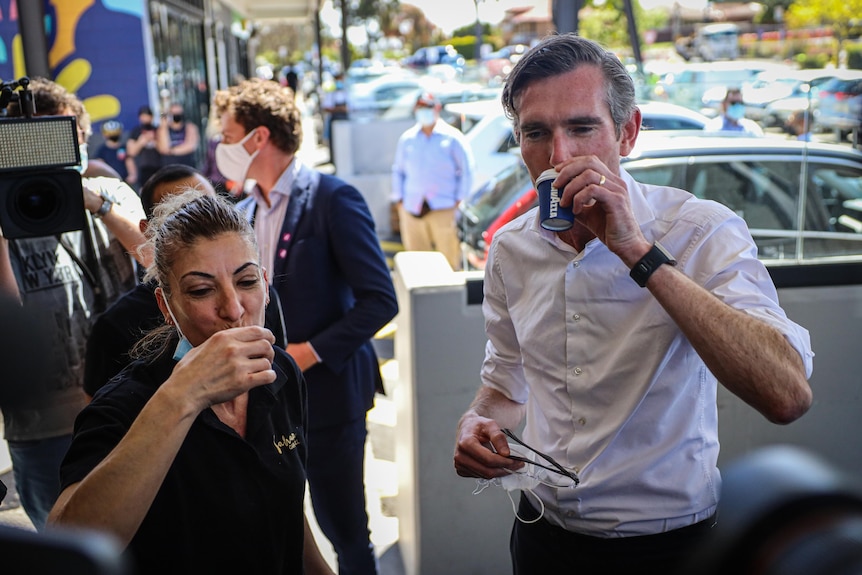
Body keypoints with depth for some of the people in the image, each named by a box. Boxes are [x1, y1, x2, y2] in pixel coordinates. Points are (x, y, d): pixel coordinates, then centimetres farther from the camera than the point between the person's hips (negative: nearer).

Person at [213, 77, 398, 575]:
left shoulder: (333, 198, -12)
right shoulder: (245, 211, 10)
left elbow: (380, 300, -16)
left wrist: (311, 352, -19)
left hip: (327, 392, -6)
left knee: (345, 532, 8)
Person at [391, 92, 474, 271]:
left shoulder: (452, 137, 2)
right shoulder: (407, 139, 12)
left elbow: (467, 170, 4)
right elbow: (398, 171, 18)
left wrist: (459, 199, -2)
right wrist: (399, 200, 10)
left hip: (444, 208, -3)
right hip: (412, 208, 3)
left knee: (450, 256, -3)